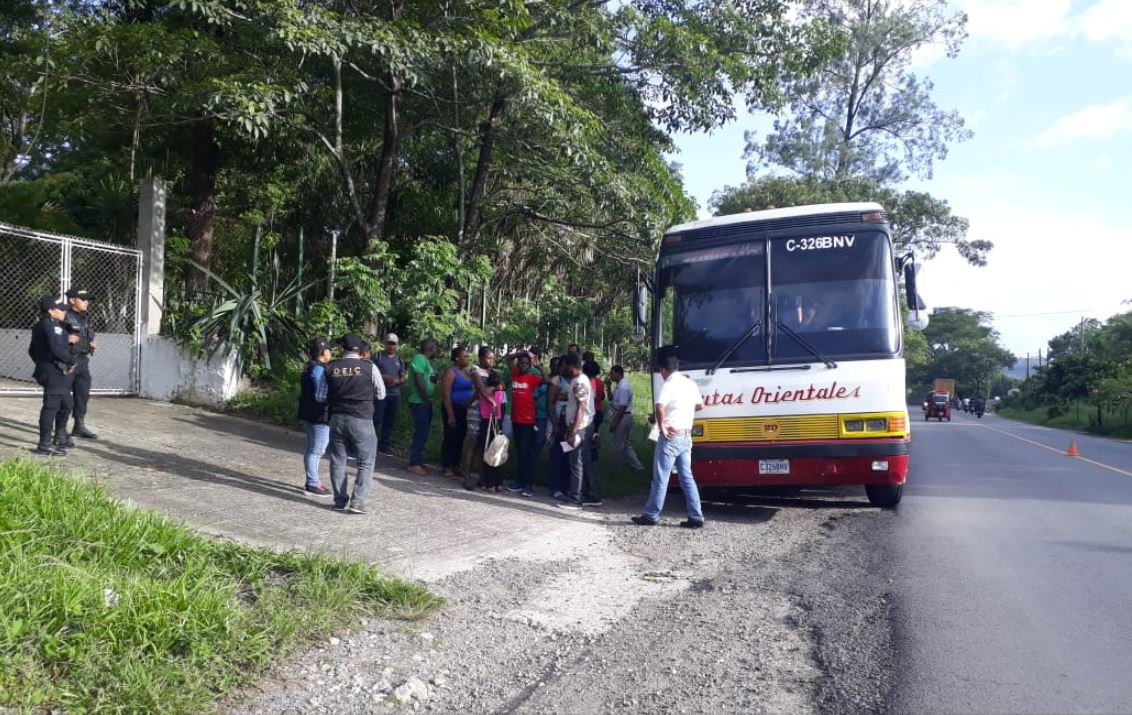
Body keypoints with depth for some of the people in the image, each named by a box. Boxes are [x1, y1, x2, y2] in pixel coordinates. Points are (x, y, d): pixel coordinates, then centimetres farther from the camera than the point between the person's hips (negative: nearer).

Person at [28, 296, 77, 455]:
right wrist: (72, 360, -12)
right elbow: (56, 348, -25)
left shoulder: (40, 326, 17)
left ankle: (60, 438, 33)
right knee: (51, 406, -8)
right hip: (55, 372, -11)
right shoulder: (51, 326, -16)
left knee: (66, 405, 21)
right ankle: (45, 445, -6)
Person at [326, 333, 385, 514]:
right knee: (366, 462, 6)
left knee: (338, 461, 14)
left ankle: (340, 501, 17)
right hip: (362, 420, -3)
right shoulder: (369, 367, -7)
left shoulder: (330, 368, -1)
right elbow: (381, 394, 3)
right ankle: (357, 502, -3)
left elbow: (322, 395, 5)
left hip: (337, 419, 3)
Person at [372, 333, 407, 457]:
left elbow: (403, 378, 13)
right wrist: (383, 377, -18)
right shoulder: (378, 356, 2)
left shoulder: (400, 360, 14)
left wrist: (397, 381, -10)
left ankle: (384, 446, 14)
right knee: (377, 420, -7)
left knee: (389, 422, 7)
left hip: (394, 395, 4)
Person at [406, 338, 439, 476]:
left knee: (422, 433, 14)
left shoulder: (426, 360, 16)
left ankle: (418, 461, 22)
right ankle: (414, 464, -5)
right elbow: (419, 380, -21)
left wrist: (434, 379, 4)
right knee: (421, 433, -9)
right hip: (420, 403, -10)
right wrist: (426, 400, -16)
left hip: (425, 403, 10)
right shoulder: (419, 358, -14)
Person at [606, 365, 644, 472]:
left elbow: (622, 407, -24)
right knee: (625, 444, 17)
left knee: (618, 446, 2)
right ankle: (636, 466, 20)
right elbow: (611, 399, 19)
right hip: (622, 418, 10)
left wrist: (613, 423, -21)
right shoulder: (620, 385, 10)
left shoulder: (623, 387, -21)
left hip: (622, 418, -10)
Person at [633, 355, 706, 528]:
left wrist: (662, 426, -20)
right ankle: (696, 517, 9)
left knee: (660, 478, 1)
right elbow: (700, 406, 23)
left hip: (670, 437, -7)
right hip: (686, 437, 7)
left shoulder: (669, 385, -15)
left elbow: (660, 407, -31)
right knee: (687, 477, 10)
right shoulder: (690, 384, 9)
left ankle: (651, 515, 10)